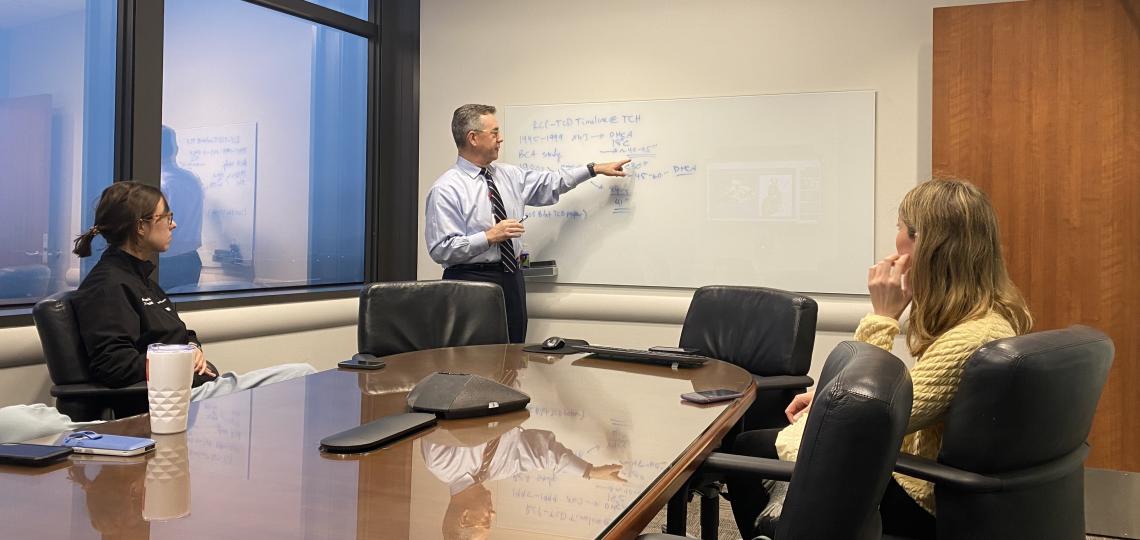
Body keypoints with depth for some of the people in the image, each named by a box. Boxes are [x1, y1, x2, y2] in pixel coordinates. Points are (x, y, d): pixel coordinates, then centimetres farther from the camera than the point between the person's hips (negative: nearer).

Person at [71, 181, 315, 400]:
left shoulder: (139, 277, 21)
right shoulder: (107, 287, -12)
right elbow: (111, 365, -23)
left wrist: (194, 347, 5)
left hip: (203, 382, 10)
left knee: (302, 374, 3)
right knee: (302, 377, -10)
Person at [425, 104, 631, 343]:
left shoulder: (508, 175, 9)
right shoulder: (446, 189, -11)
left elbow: (550, 183, 20)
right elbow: (440, 250, -17)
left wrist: (595, 169, 18)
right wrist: (489, 237, -21)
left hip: (512, 278, 7)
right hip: (472, 281, -7)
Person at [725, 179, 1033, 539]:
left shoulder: (972, 337, -30)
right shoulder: (988, 311, 1)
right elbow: (914, 394, 11)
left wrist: (882, 317, -25)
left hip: (921, 501, -9)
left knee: (750, 449, 2)